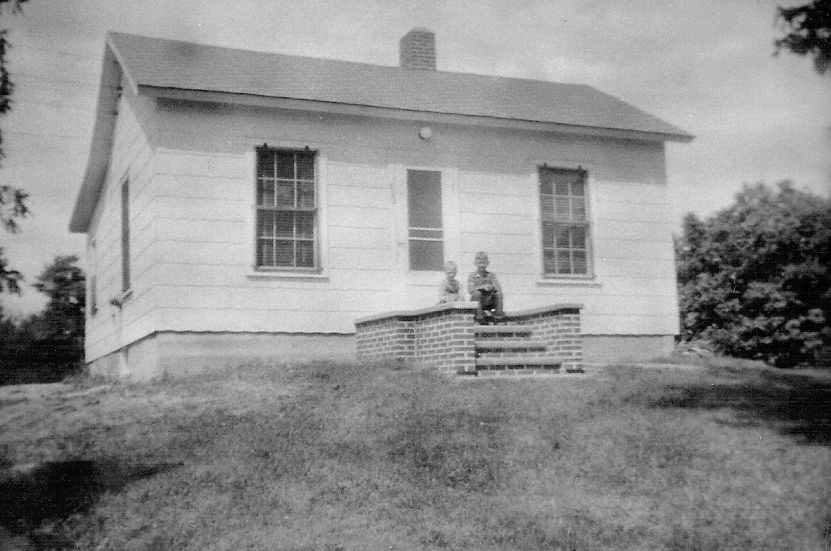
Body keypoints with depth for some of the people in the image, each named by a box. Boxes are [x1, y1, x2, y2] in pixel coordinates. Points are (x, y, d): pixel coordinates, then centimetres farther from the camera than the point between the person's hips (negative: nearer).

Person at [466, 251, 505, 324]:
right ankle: (480, 316, -32)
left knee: (499, 293, -23)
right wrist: (483, 287, -23)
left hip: (489, 301, 2)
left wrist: (492, 287, -22)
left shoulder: (491, 275, 12)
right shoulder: (472, 275, 4)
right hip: (477, 301, -2)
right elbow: (470, 290, -10)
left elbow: (499, 288, 0)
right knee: (477, 293, -33)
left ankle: (498, 314, -22)